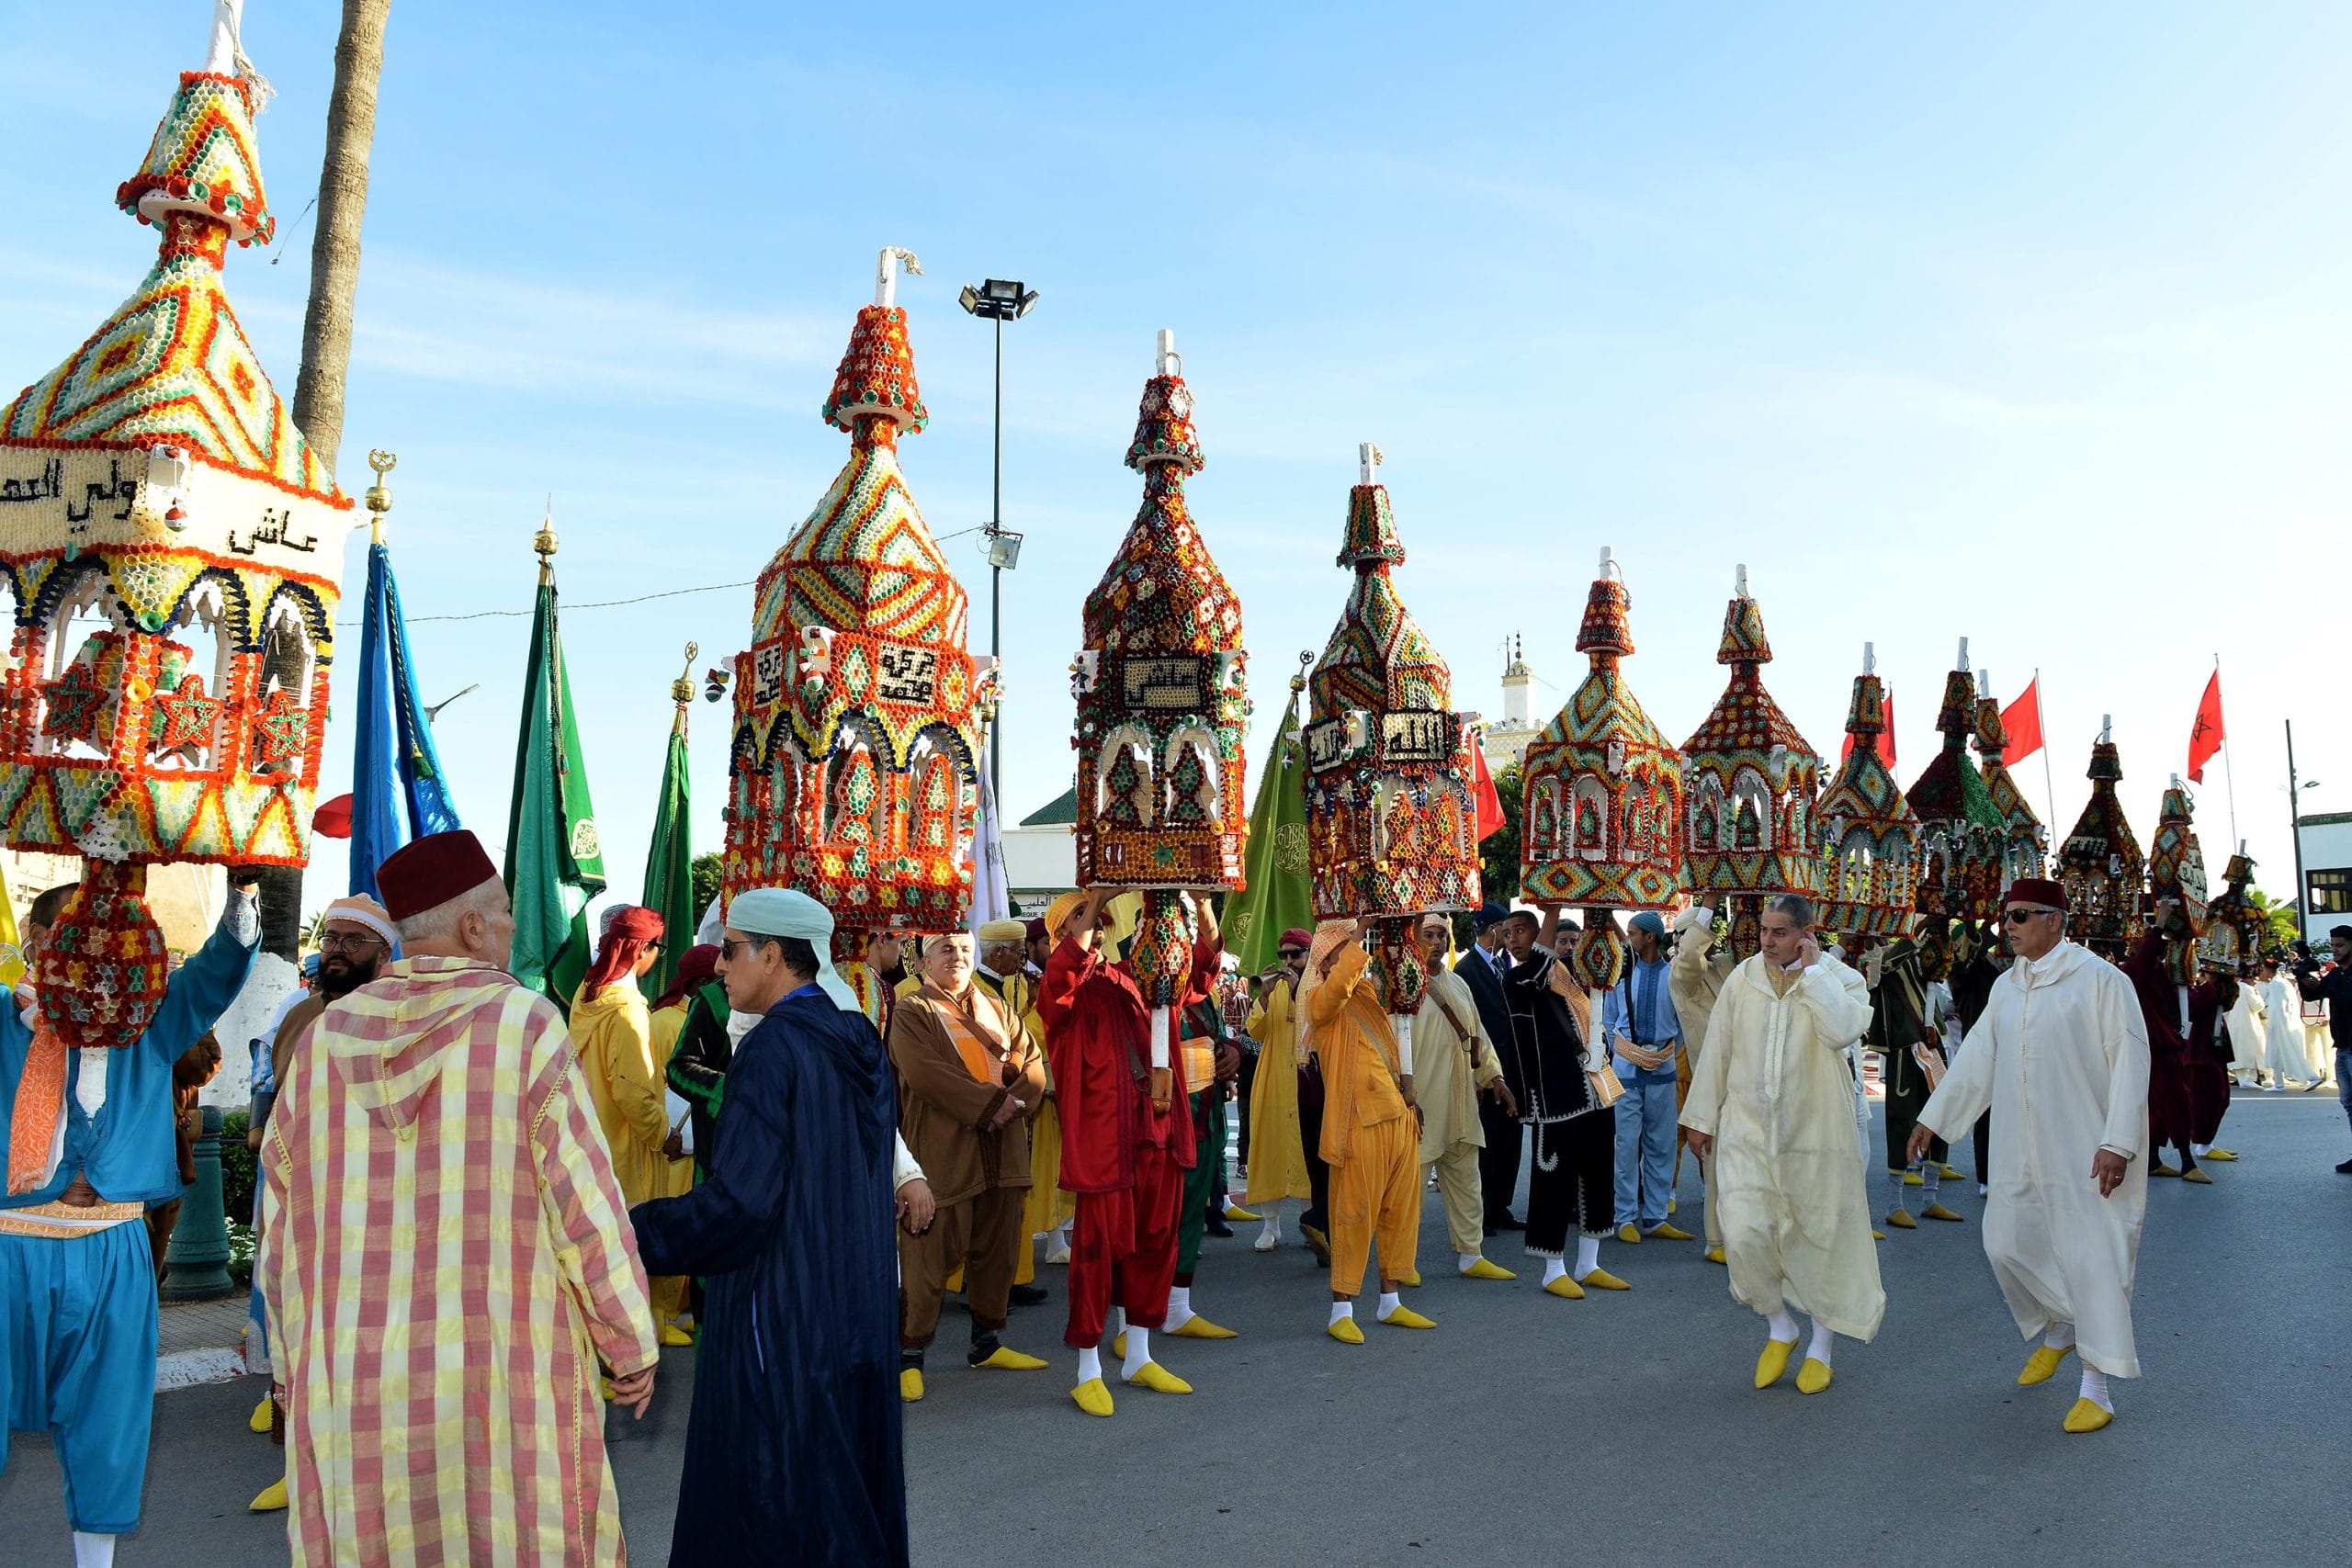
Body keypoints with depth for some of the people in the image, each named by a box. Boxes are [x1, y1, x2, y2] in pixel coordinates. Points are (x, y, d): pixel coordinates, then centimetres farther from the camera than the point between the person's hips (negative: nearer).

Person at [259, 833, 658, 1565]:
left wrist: (293, 1365, 19)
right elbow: (586, 1203, -11)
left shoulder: (324, 1040, 2)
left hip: (349, 1390, 4)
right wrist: (631, 1348, 0)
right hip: (506, 1381, -4)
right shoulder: (524, 1025, -11)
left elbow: (281, 1230, 7)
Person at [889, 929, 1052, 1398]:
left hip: (1003, 1149, 6)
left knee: (998, 1250, 13)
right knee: (930, 1256, -3)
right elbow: (926, 1074, -17)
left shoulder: (998, 1009, 16)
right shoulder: (910, 1013, -2)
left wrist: (1012, 1104, -11)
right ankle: (909, 1356, 8)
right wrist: (989, 1104, -19)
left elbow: (1034, 1065, 9)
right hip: (941, 1150, -6)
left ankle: (987, 1343, 28)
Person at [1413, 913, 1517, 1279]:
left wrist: (1493, 1075, 9)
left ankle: (1471, 1256, 22)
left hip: (1460, 1104, 8)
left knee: (1466, 1181, 13)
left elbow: (1477, 1036, 20)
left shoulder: (1457, 984, 15)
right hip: (1419, 1105, -7)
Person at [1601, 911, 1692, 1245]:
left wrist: (1671, 1051, -2)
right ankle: (1627, 1218, 8)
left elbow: (1682, 1021, 6)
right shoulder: (1621, 973, 2)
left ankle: (1655, 1218, 14)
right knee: (1627, 1145, 0)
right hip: (1627, 1070, 0)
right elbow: (1607, 1019, 11)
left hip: (1662, 1072, 0)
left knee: (1661, 1147, 6)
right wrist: (1620, 1047, 1)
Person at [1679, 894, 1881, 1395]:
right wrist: (1702, 1118, 11)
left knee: (1821, 1238, 7)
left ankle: (1821, 1347, 28)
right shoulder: (1742, 978, 2)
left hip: (1813, 1133, -2)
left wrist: (1811, 970, -19)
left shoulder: (1840, 979, -5)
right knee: (1744, 1232, -10)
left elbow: (1844, 1031, -27)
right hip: (1747, 1131, 2)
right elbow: (1717, 1050, 9)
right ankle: (1779, 1329, 17)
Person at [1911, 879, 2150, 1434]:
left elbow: (2130, 1060, -11)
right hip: (2020, 1153, 6)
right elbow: (1977, 1056, 15)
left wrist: (2119, 1142, -16)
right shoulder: (2007, 985, 10)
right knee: (2007, 1245, 9)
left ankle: (2096, 1386, 8)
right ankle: (2059, 1330, 36)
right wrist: (1933, 1117, 16)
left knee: (2091, 1257, -3)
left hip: (2084, 1152, -6)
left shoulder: (2100, 978, -8)